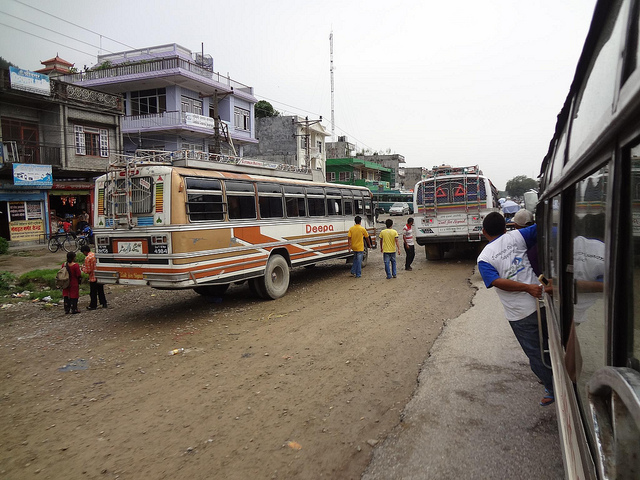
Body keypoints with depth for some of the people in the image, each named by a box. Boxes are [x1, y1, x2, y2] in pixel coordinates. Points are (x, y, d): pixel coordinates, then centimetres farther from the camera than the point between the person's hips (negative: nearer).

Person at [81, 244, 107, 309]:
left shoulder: (87, 258, -17)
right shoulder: (95, 255, 3)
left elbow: (88, 271, -17)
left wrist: (83, 268, 3)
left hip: (93, 278, -7)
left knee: (93, 292, 5)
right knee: (101, 291, 16)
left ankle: (93, 306, 14)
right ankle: (104, 303, 20)